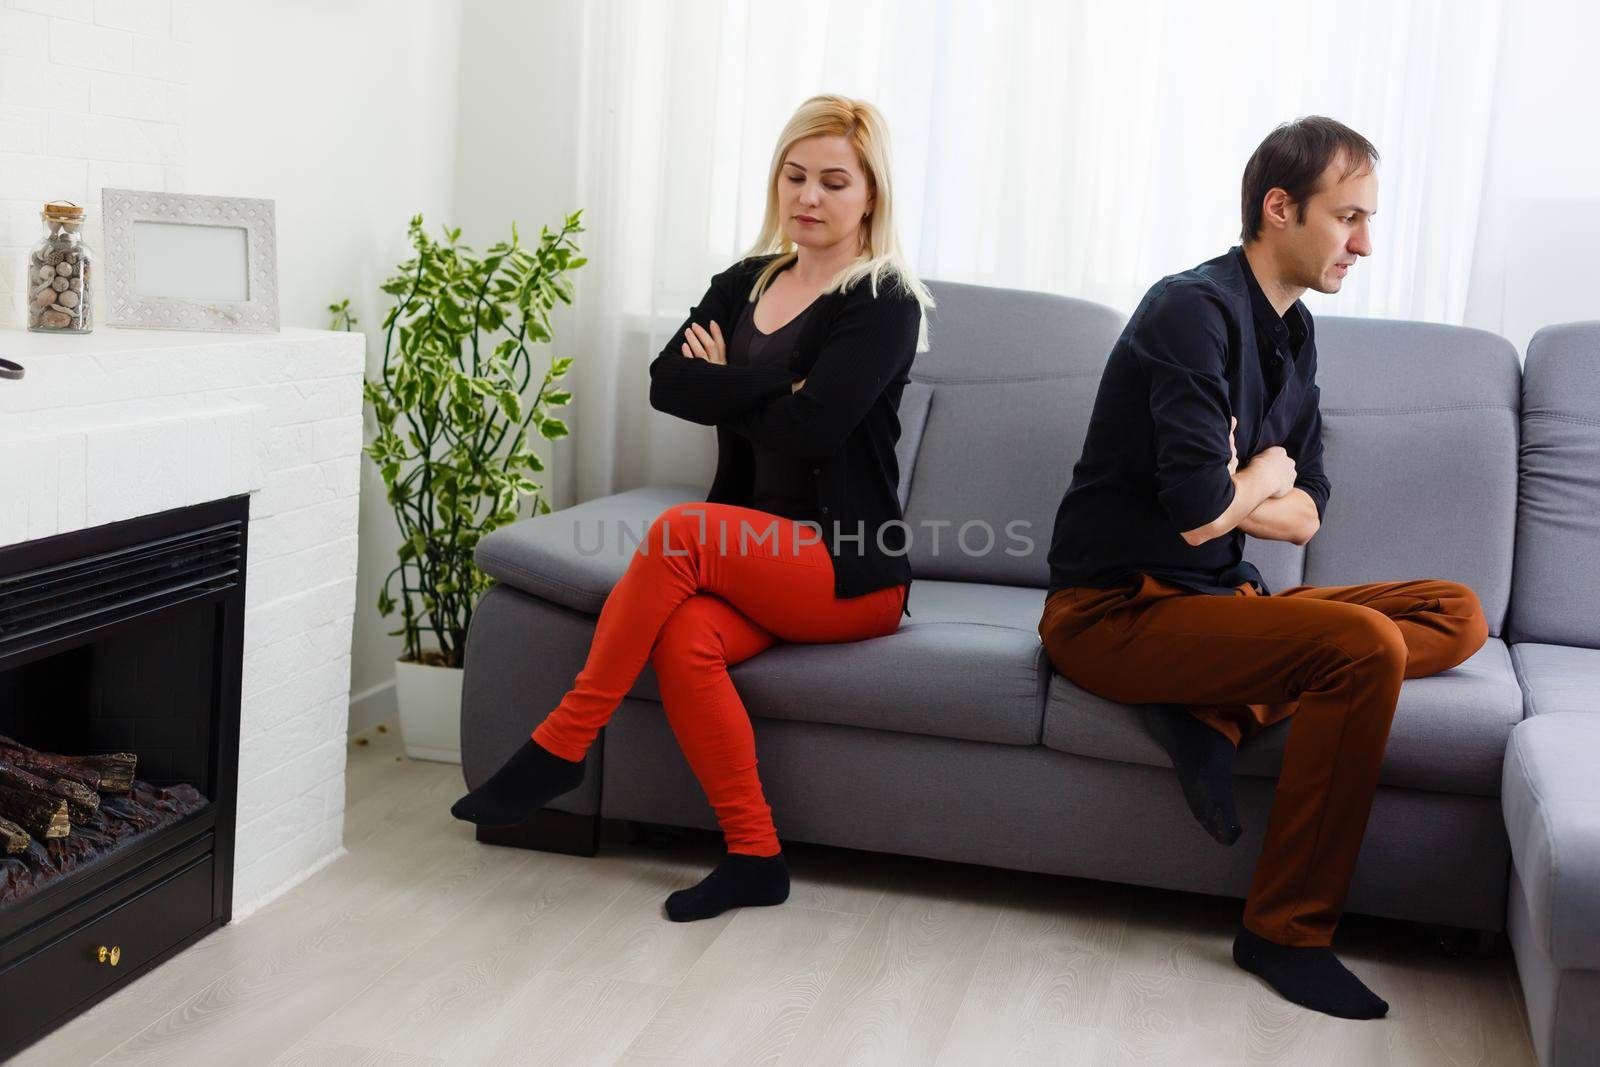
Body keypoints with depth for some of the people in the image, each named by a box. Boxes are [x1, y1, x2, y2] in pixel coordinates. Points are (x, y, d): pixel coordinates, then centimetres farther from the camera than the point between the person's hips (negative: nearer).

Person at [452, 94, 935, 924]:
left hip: (851, 570, -5)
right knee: (682, 641, -28)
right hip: (752, 556, 5)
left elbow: (810, 426, -20)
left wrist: (722, 384, -3)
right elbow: (666, 382, 0)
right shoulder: (745, 282, 15)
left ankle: (561, 744, -18)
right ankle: (754, 858, -16)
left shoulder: (884, 304, -5)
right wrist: (769, 389, -12)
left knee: (680, 532, -30)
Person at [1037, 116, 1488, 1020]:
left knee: (1460, 615, 0)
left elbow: (1305, 516, 9)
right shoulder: (1196, 309, -16)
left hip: (1214, 596, 9)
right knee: (1365, 647, -28)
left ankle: (1221, 710, -17)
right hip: (1114, 612, -9)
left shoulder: (1293, 329, 12)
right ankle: (1287, 932, -15)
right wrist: (1267, 474, -2)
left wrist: (1231, 493, -11)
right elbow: (1200, 513, -23)